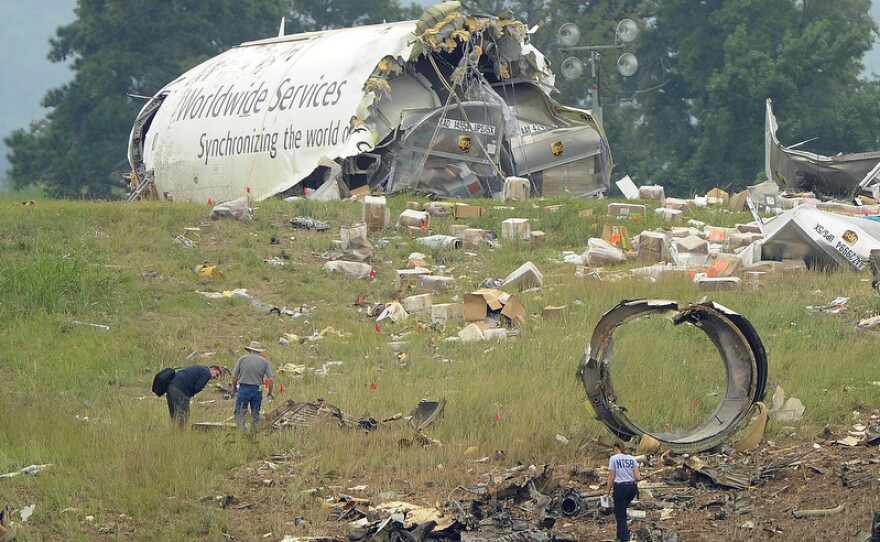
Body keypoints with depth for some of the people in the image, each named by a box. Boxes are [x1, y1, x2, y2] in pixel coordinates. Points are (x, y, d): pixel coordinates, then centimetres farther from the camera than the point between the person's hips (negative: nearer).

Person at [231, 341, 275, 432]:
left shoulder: (242, 359, 0)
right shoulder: (264, 361, 1)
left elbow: (234, 376, 0)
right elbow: (271, 379, -4)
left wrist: (234, 387, 17)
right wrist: (270, 393, 10)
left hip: (243, 389, -2)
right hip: (257, 390, 2)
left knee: (240, 413, 0)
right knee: (255, 414, 16)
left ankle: (243, 430, -18)